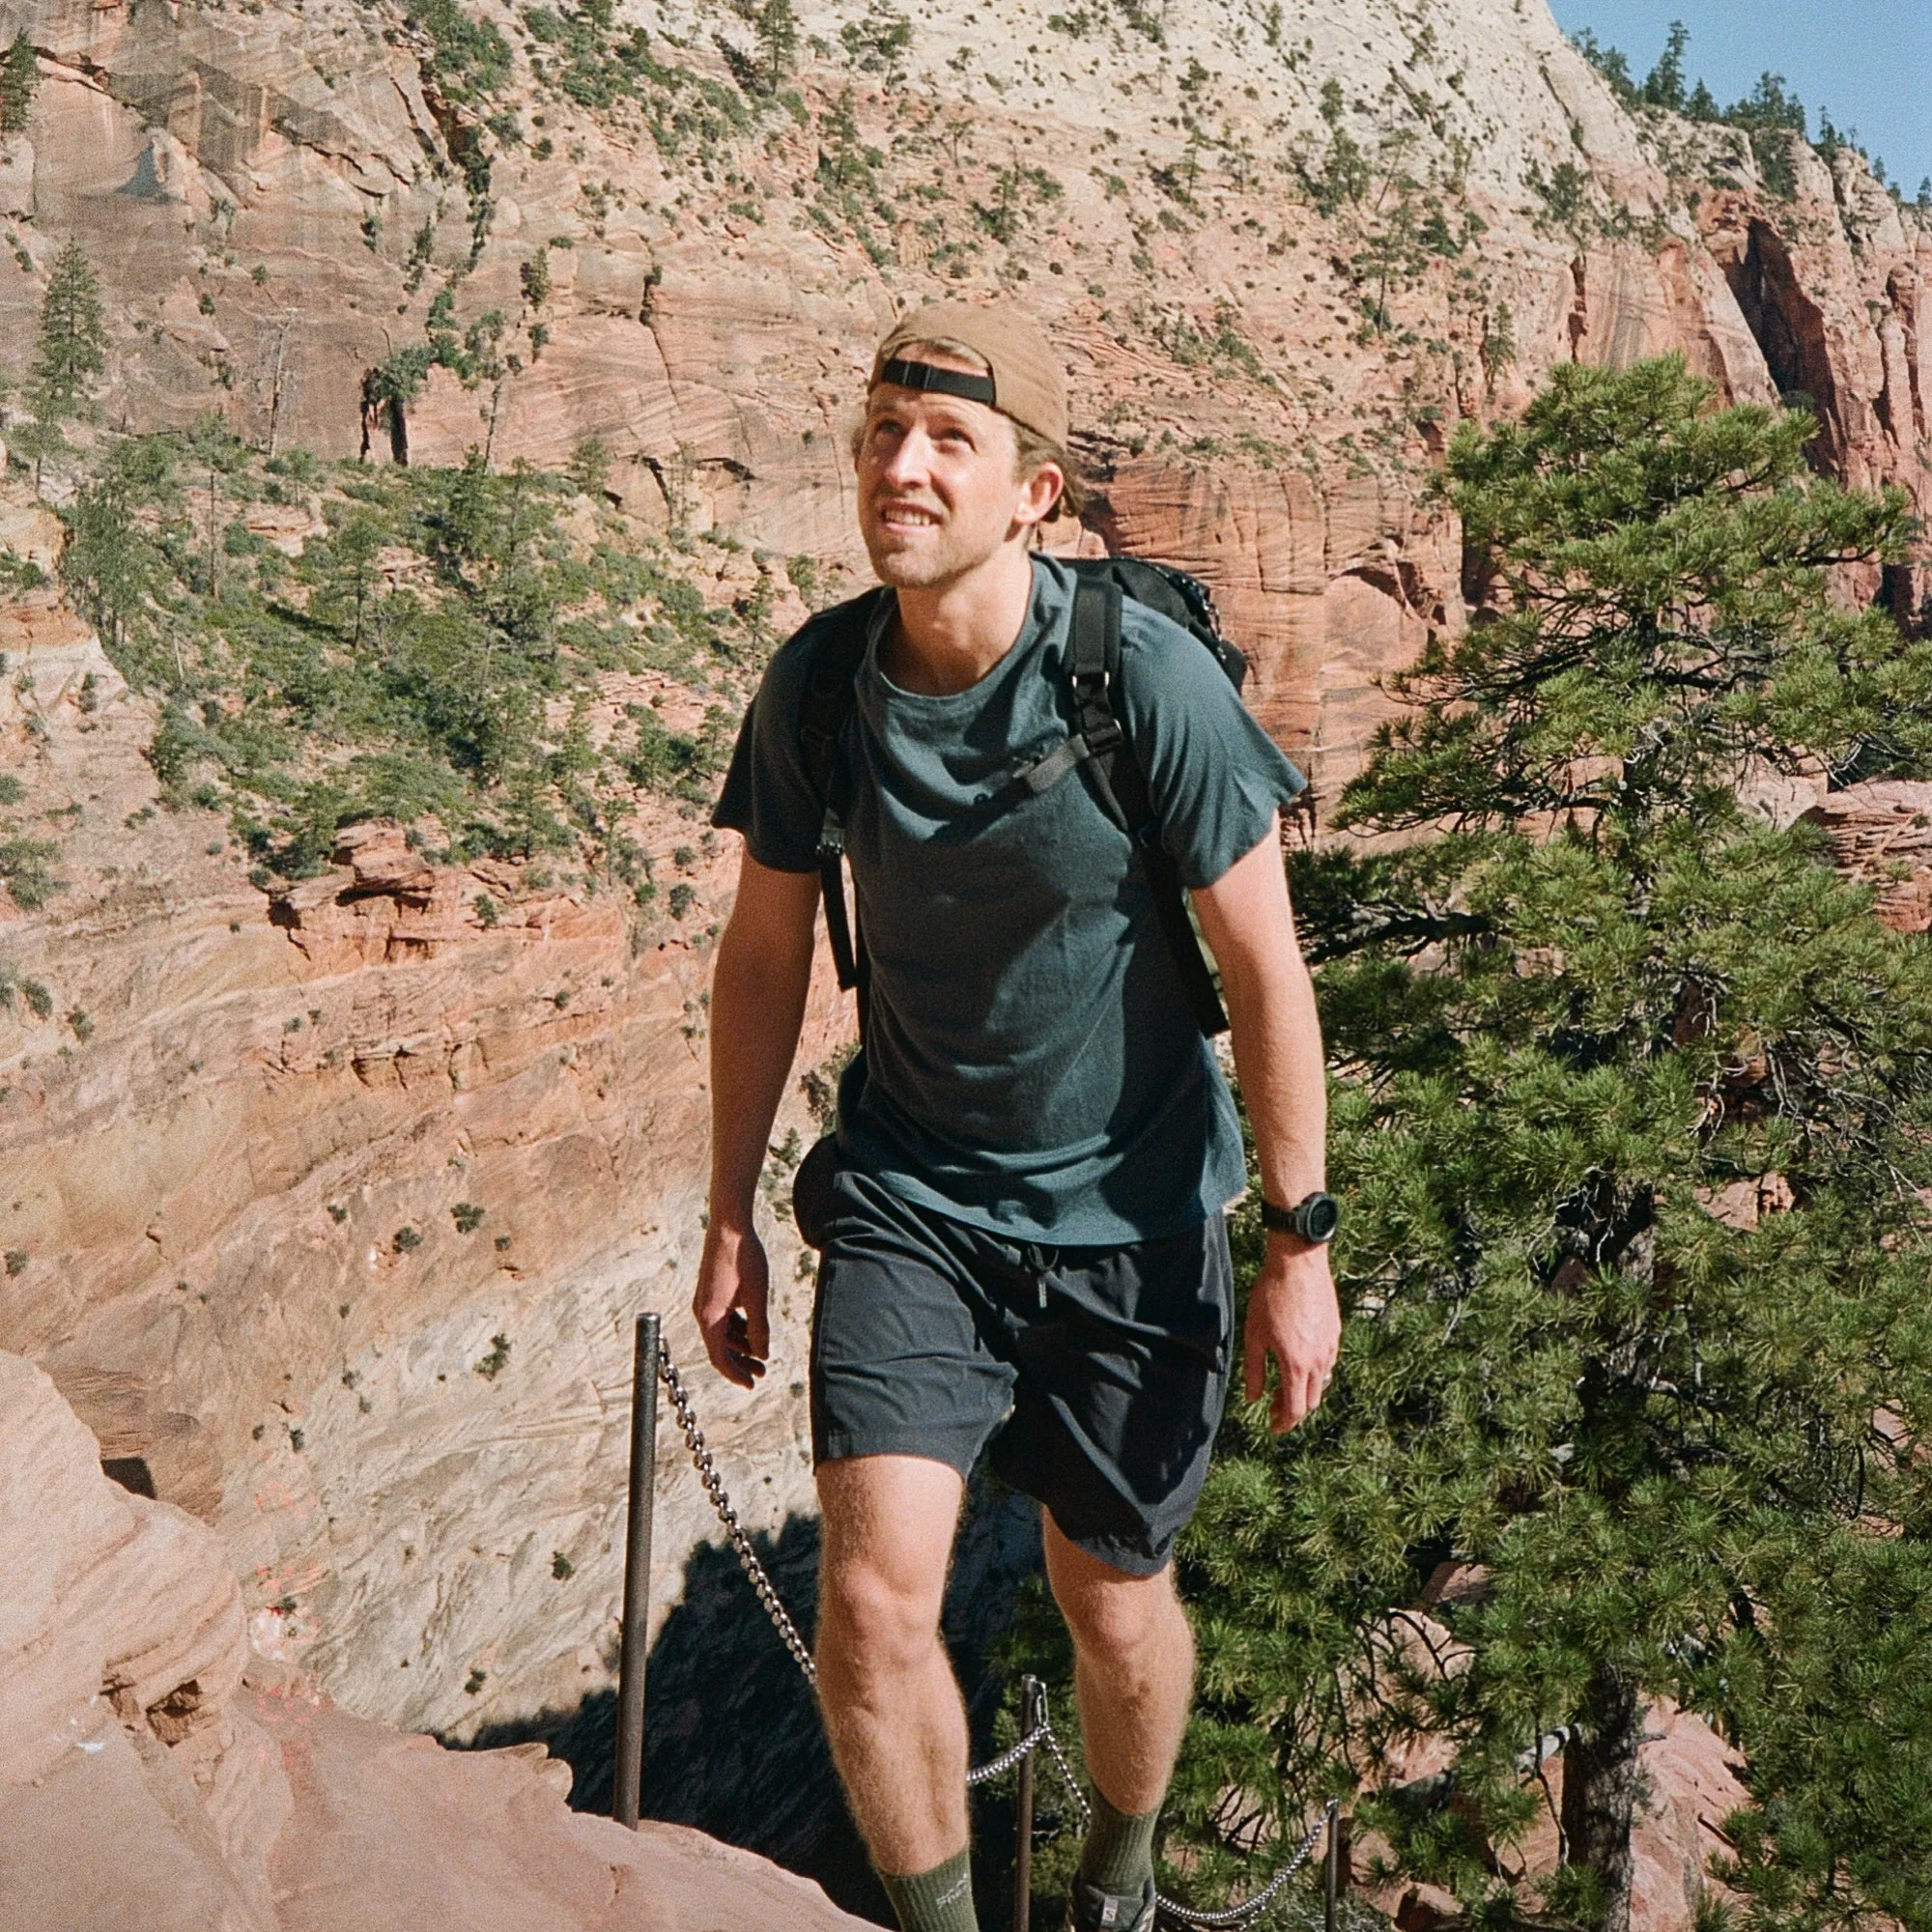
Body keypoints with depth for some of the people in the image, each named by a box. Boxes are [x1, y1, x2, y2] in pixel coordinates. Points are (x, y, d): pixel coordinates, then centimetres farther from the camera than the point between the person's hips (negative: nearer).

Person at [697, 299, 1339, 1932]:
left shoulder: (1147, 678, -19)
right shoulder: (816, 683, -8)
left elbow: (1266, 969, -12)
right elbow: (765, 956, 3)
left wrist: (1299, 1244, -10)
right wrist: (729, 1219, 7)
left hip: (1128, 1215, -2)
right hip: (909, 1200, 2)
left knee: (1114, 1605, 14)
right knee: (873, 1602, -9)